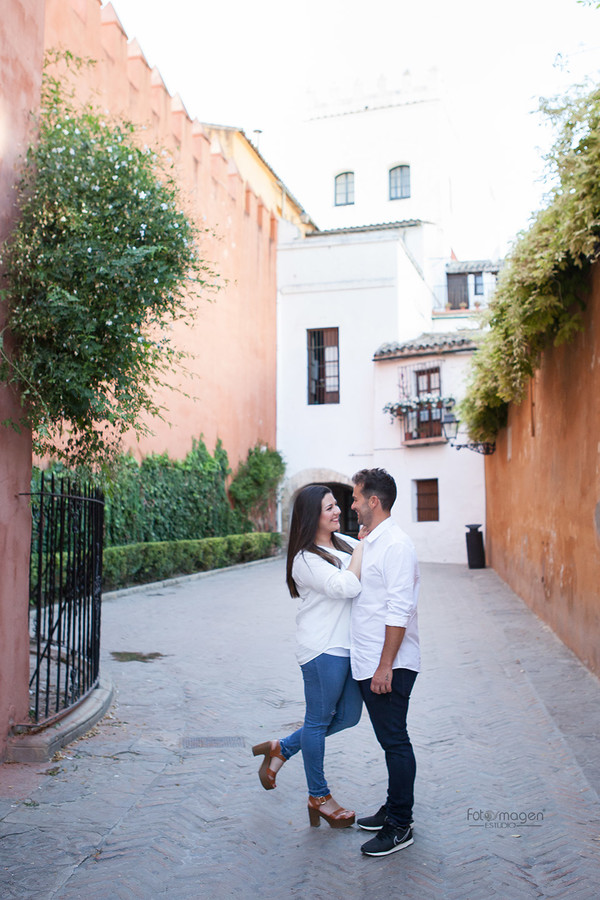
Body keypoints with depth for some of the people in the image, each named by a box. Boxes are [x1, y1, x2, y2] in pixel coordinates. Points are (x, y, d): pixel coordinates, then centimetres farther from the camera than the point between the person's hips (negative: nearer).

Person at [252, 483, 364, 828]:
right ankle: (319, 797, 25)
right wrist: (362, 546, -15)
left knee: (348, 715, 15)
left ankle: (282, 749, 31)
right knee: (319, 720, 7)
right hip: (324, 648, -9)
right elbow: (347, 586, -25)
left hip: (349, 645, 9)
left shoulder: (343, 542, 10)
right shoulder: (306, 559, -15)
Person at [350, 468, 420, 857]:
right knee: (390, 740, 18)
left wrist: (385, 666, -22)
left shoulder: (396, 545, -18)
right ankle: (393, 809, 32)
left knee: (395, 742, 2)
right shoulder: (370, 543, 13)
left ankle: (400, 826, 14)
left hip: (390, 666, -9)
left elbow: (399, 612, -22)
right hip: (369, 664, 9)